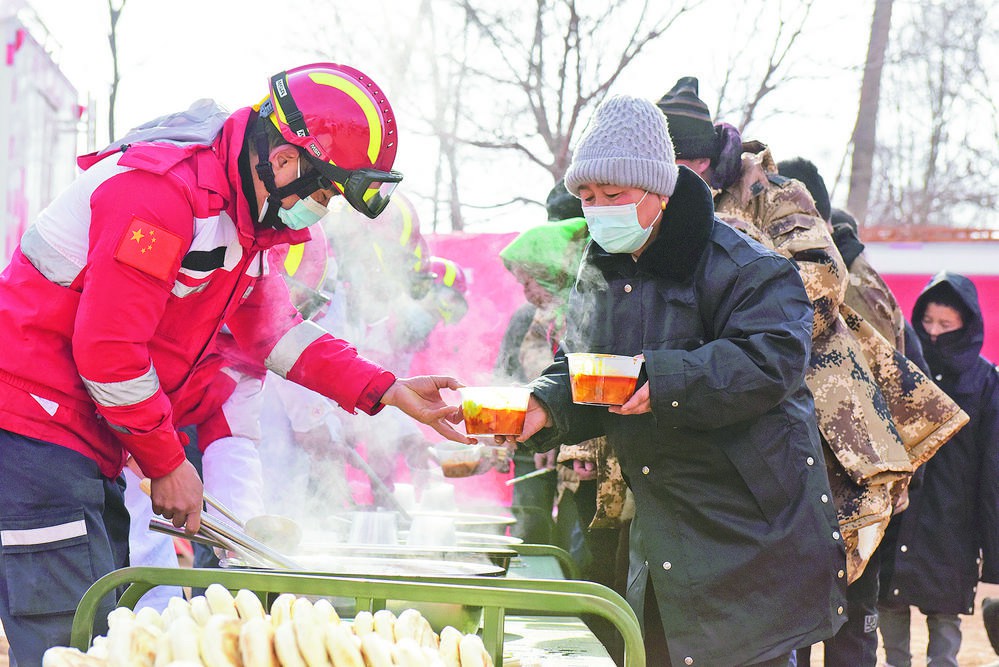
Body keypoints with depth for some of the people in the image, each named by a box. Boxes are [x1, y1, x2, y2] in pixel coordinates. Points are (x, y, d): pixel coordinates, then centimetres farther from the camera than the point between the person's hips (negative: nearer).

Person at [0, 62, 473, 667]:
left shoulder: (243, 213, 13)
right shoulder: (162, 190, -20)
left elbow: (276, 332, 20)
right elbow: (107, 347, -22)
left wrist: (388, 391, 11)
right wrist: (167, 462, -10)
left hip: (86, 443, 10)